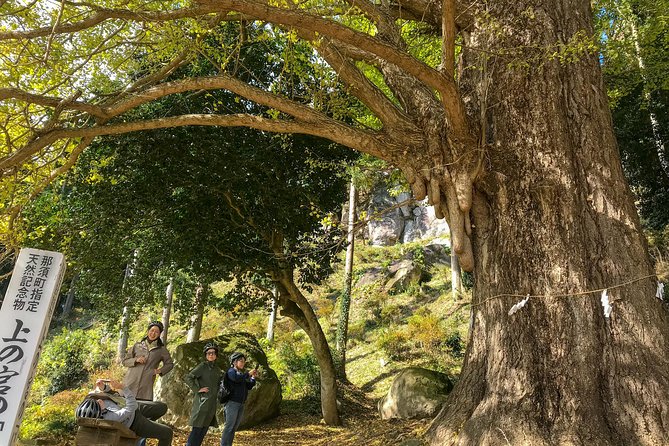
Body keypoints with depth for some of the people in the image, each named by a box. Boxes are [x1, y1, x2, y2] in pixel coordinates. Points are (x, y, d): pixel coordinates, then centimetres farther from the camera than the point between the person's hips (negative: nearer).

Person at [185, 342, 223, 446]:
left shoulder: (217, 369, 14)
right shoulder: (202, 366, -7)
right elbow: (188, 378, -13)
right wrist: (197, 389, -15)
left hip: (212, 403, 7)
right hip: (202, 402, -7)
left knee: (204, 429, 10)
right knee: (197, 429, -8)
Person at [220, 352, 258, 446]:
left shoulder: (242, 373, 19)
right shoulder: (231, 371, -3)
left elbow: (249, 387, 18)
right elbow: (236, 378, -25)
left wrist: (253, 378, 5)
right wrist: (248, 374, -15)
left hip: (241, 404, 8)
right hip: (232, 402, -8)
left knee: (234, 427, 9)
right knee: (229, 426, -8)